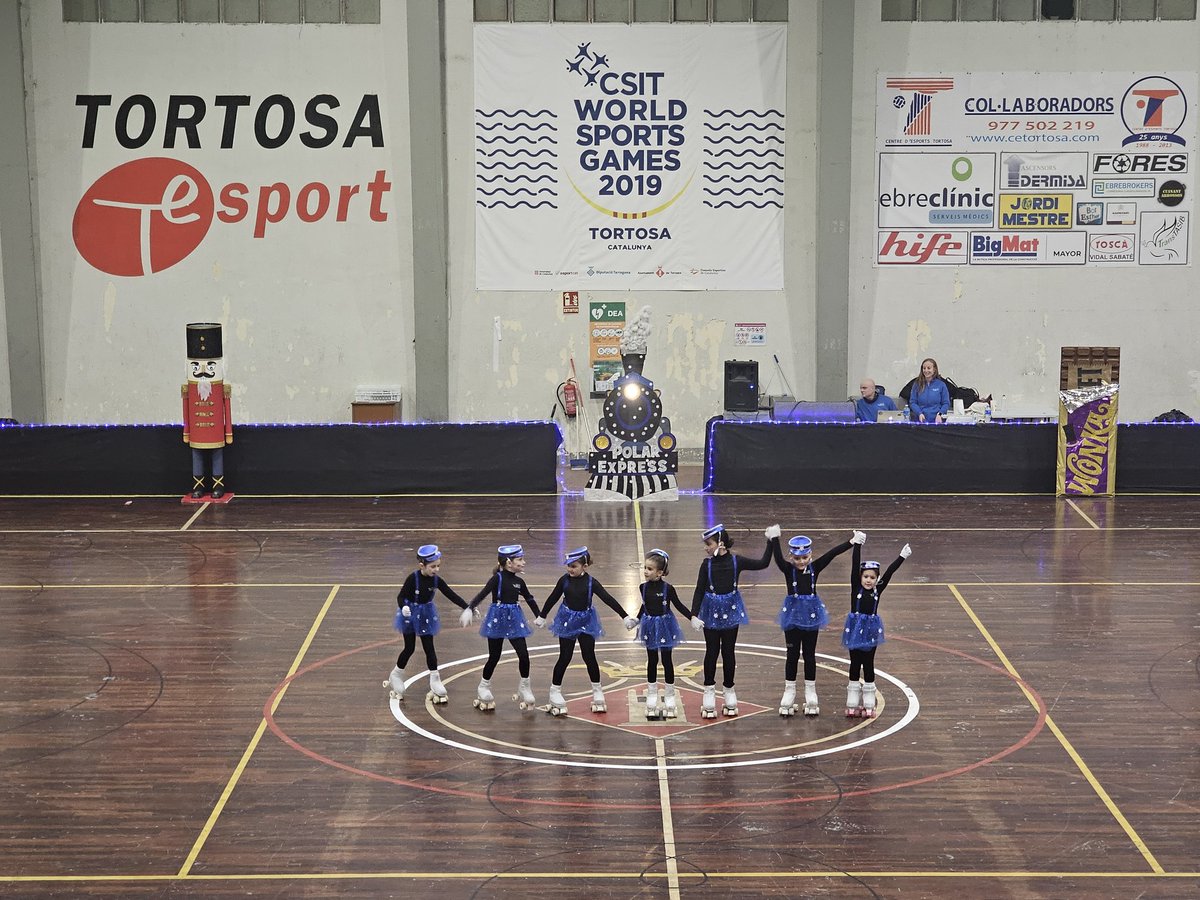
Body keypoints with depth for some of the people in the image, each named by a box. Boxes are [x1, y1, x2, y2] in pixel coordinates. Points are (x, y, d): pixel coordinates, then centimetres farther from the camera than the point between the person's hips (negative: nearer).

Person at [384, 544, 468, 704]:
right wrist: (403, 607, -43)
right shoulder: (413, 578, -24)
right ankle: (396, 675, 26)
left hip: (426, 615, 3)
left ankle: (435, 680, 12)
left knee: (429, 648, 5)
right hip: (410, 614, -3)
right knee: (409, 648, 5)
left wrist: (468, 608, -14)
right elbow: (401, 596, -22)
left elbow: (452, 596, -7)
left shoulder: (436, 580, -12)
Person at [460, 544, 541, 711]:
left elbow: (529, 599, 19)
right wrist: (469, 609, -35)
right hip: (497, 619, -4)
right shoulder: (497, 578, -13)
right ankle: (484, 687, 25)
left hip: (514, 619, 4)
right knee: (494, 656, 5)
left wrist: (539, 616, 28)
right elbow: (482, 594, -22)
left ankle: (524, 686, 14)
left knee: (523, 654, -4)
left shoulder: (519, 582, 4)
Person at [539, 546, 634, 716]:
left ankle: (597, 691, 17)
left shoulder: (591, 582, -13)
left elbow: (608, 599, -14)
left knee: (589, 656, 4)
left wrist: (625, 616, -18)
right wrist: (542, 617, 13)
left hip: (586, 621, 0)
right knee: (565, 657, 2)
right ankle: (555, 690, 13)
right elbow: (553, 598, 3)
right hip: (567, 621, 0)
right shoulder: (564, 580, -10)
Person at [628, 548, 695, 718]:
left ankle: (669, 696, 17)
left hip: (665, 626, -3)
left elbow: (678, 605, -5)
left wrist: (693, 618, -9)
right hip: (650, 627, 3)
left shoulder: (668, 588, -16)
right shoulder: (644, 587, -5)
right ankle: (652, 695, 20)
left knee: (666, 660, 5)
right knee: (652, 661, 10)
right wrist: (636, 620, 10)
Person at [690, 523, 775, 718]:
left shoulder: (736, 561, -7)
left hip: (730, 611, 0)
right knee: (712, 652, 4)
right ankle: (709, 691, 14)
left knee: (728, 651, 8)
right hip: (712, 613, 0)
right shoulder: (707, 565, -8)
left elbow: (763, 563, -1)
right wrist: (694, 615, -14)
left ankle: (729, 691, 20)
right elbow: (699, 591, -6)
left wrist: (770, 541, -5)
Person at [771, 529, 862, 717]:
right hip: (793, 614, -1)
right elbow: (778, 558, -27)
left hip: (811, 615, 1)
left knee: (810, 655, 10)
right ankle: (789, 692, 16)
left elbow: (832, 554, -14)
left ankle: (811, 693, 19)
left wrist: (852, 541, -21)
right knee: (792, 654, 6)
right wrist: (774, 540, -45)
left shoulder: (815, 567, -3)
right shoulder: (788, 569, -7)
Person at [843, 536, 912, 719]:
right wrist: (857, 544, -22)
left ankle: (868, 705, 14)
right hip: (855, 629, -1)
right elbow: (855, 565, -15)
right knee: (855, 665, 8)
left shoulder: (878, 590, -2)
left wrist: (902, 557, -14)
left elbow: (889, 572, -7)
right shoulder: (855, 587, -7)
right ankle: (853, 704, 15)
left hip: (871, 631, 1)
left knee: (868, 665, 8)